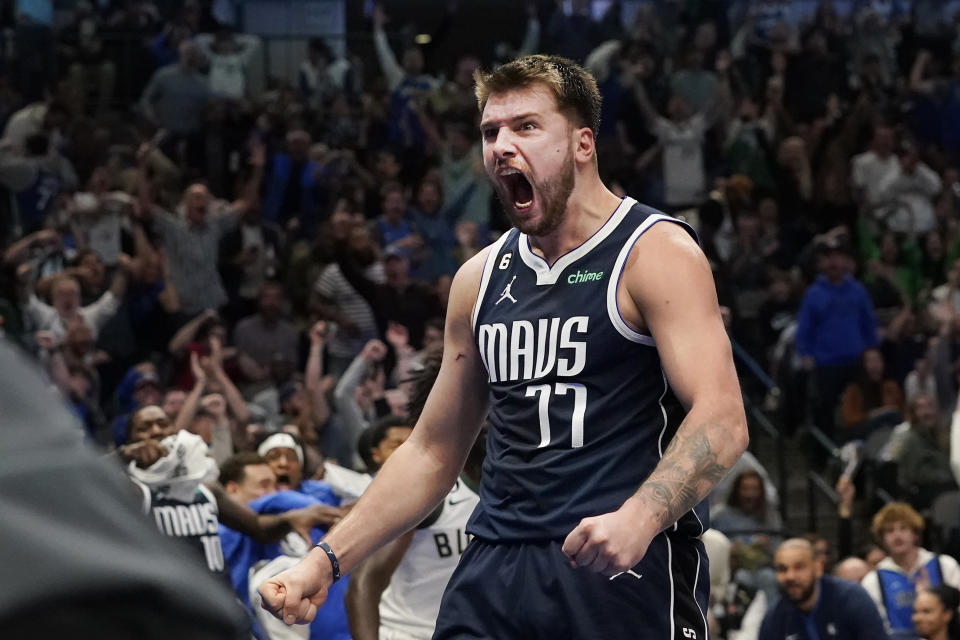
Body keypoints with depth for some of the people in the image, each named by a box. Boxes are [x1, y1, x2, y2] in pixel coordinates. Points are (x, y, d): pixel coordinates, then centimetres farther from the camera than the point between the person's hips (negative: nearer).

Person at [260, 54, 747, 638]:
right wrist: (327, 561, 12)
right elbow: (432, 453, 21)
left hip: (628, 571, -5)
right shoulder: (481, 278, 15)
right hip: (496, 572, 5)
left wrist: (638, 518, -31)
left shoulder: (655, 253, -3)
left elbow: (721, 421, -15)